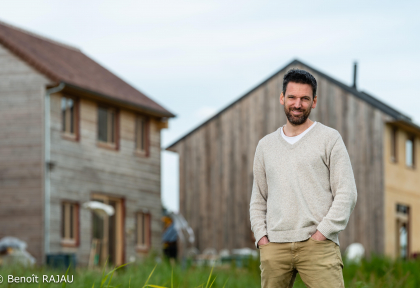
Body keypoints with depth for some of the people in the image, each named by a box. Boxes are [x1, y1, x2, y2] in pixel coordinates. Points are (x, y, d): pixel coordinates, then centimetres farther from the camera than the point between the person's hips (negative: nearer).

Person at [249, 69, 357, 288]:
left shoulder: (329, 138, 6)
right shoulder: (265, 145, 19)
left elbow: (346, 194, 0)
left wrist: (322, 232, -9)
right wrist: (261, 236, 6)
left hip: (318, 245, -4)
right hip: (274, 245, 4)